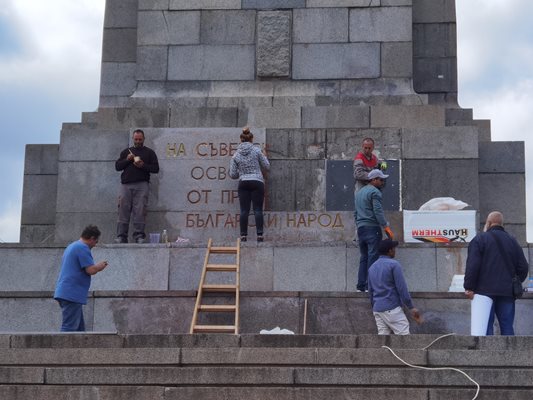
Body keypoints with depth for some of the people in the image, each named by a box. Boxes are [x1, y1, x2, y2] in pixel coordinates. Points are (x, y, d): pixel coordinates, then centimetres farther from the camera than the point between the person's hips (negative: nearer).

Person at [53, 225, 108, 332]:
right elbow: (91, 270, -17)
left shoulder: (71, 246, 21)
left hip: (64, 292, 10)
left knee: (79, 327, 12)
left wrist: (97, 266, 23)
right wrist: (100, 266, 3)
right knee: (69, 327, -11)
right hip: (72, 294, -10)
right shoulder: (83, 248, -11)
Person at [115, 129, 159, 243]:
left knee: (140, 211, -10)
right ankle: (121, 236, -6)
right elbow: (117, 166, 15)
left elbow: (156, 168, 7)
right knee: (123, 210, -6)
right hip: (126, 184, 2)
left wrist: (143, 165, -8)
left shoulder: (149, 152, 15)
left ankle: (139, 236, -9)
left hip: (141, 184, -2)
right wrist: (127, 160, -3)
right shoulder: (126, 151, 22)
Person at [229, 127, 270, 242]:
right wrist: (264, 157, 23)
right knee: (258, 209, -2)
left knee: (244, 210, 2)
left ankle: (243, 235, -1)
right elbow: (267, 167, 5)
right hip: (257, 182, -2)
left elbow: (233, 174, 6)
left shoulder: (236, 155, 5)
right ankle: (259, 234, -9)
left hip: (243, 184, 2)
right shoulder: (256, 150, -1)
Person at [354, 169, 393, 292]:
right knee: (373, 256, -9)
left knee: (363, 257, 10)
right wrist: (386, 227, -16)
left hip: (360, 228, 8)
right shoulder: (374, 192, -7)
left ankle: (361, 286, 7)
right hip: (372, 227, -8)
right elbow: (378, 211, -17)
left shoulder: (359, 192, 21)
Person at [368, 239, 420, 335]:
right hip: (392, 308, -7)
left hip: (377, 309, 7)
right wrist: (411, 307, -8)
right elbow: (402, 288, -12)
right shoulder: (393, 264, -7)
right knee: (403, 335, -7)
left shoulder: (372, 267, 15)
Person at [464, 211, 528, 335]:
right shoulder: (512, 241, 13)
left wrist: (469, 287, -10)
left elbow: (472, 266, -13)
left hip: (485, 290, -4)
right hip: (507, 292, 4)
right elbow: (523, 268, 10)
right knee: (507, 326, 8)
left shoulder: (480, 239, -3)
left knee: (486, 325, -3)